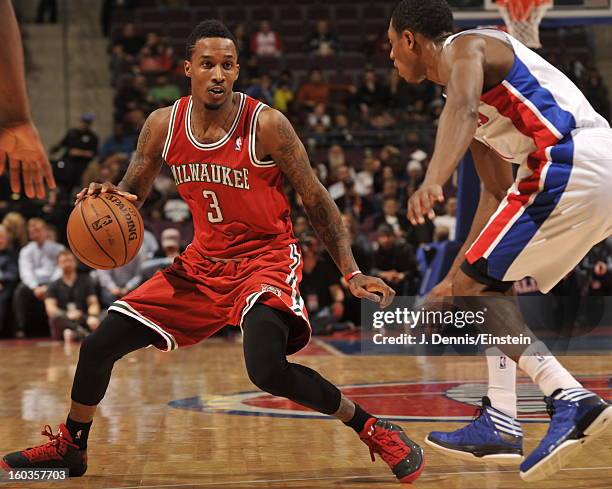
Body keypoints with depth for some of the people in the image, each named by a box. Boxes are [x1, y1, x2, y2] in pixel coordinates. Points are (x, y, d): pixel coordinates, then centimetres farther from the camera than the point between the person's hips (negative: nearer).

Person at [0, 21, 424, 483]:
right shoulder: (163, 125, -5)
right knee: (99, 345, 4)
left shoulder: (266, 125, -18)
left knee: (266, 368, -33)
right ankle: (69, 446, 30)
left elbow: (316, 201, -10)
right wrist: (108, 197, -15)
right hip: (203, 262, 6)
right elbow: (133, 193, 10)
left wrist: (352, 273, -15)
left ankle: (374, 429, -12)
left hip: (266, 258, -5)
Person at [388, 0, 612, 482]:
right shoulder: (471, 78, 28)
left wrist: (434, 181, -43)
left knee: (475, 288, -5)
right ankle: (501, 421, 17)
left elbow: (461, 111, -26)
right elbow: (498, 192, 32)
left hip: (570, 165, -10)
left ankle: (570, 398, -15)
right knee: (491, 286, 20)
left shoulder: (462, 47, 0)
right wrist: (460, 272, 33)